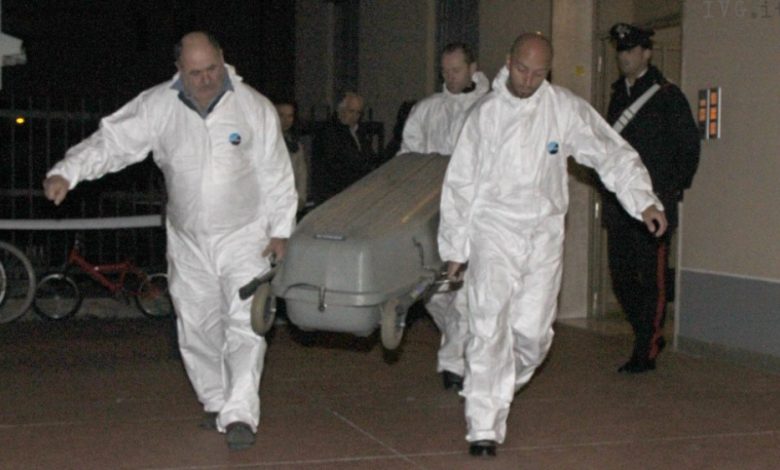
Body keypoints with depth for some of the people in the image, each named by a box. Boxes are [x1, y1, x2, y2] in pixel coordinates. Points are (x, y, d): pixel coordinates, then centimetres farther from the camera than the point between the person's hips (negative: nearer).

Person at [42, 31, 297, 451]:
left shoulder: (254, 107, -7)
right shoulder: (158, 107, -6)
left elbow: (276, 173, -2)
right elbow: (112, 141, -9)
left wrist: (280, 230, -2)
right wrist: (66, 172, -24)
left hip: (244, 238, -2)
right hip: (188, 241, 3)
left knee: (246, 325, -11)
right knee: (196, 328, 11)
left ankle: (239, 414, -9)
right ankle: (214, 401, 29)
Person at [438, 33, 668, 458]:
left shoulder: (565, 109, 1)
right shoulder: (486, 113, -1)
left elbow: (611, 153, 4)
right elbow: (460, 183, 4)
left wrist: (644, 201, -9)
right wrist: (455, 248, 4)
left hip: (544, 233, 2)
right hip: (494, 231, -2)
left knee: (533, 331, 3)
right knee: (490, 330, -12)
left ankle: (499, 388, 33)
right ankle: (484, 428, -8)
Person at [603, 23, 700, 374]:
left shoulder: (667, 95, -4)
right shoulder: (619, 94, 16)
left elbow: (689, 146, -2)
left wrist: (675, 188, -4)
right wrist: (609, 187, 14)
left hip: (653, 205, -7)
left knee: (652, 279, -2)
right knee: (621, 277, 8)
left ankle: (645, 353, 5)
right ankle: (651, 337, 26)